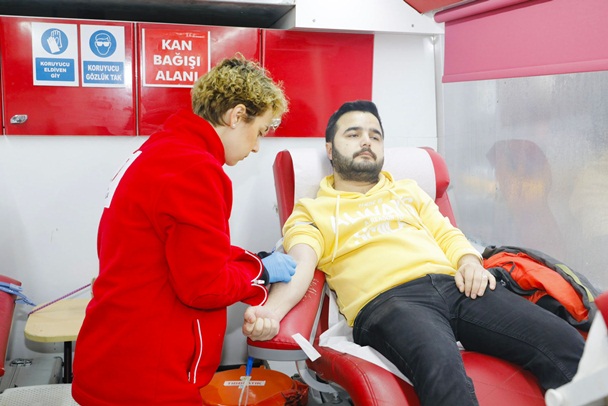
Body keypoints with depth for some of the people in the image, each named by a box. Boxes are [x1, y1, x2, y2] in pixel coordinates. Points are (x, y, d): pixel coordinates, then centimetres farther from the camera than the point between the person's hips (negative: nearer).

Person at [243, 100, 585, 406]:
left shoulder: (408, 192, 33)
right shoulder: (311, 211, 18)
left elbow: (447, 234, 25)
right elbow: (299, 264, 0)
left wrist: (469, 262, 0)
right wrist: (272, 310, -22)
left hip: (452, 284, 5)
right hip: (384, 300, -4)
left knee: (566, 343, -18)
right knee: (442, 368, -40)